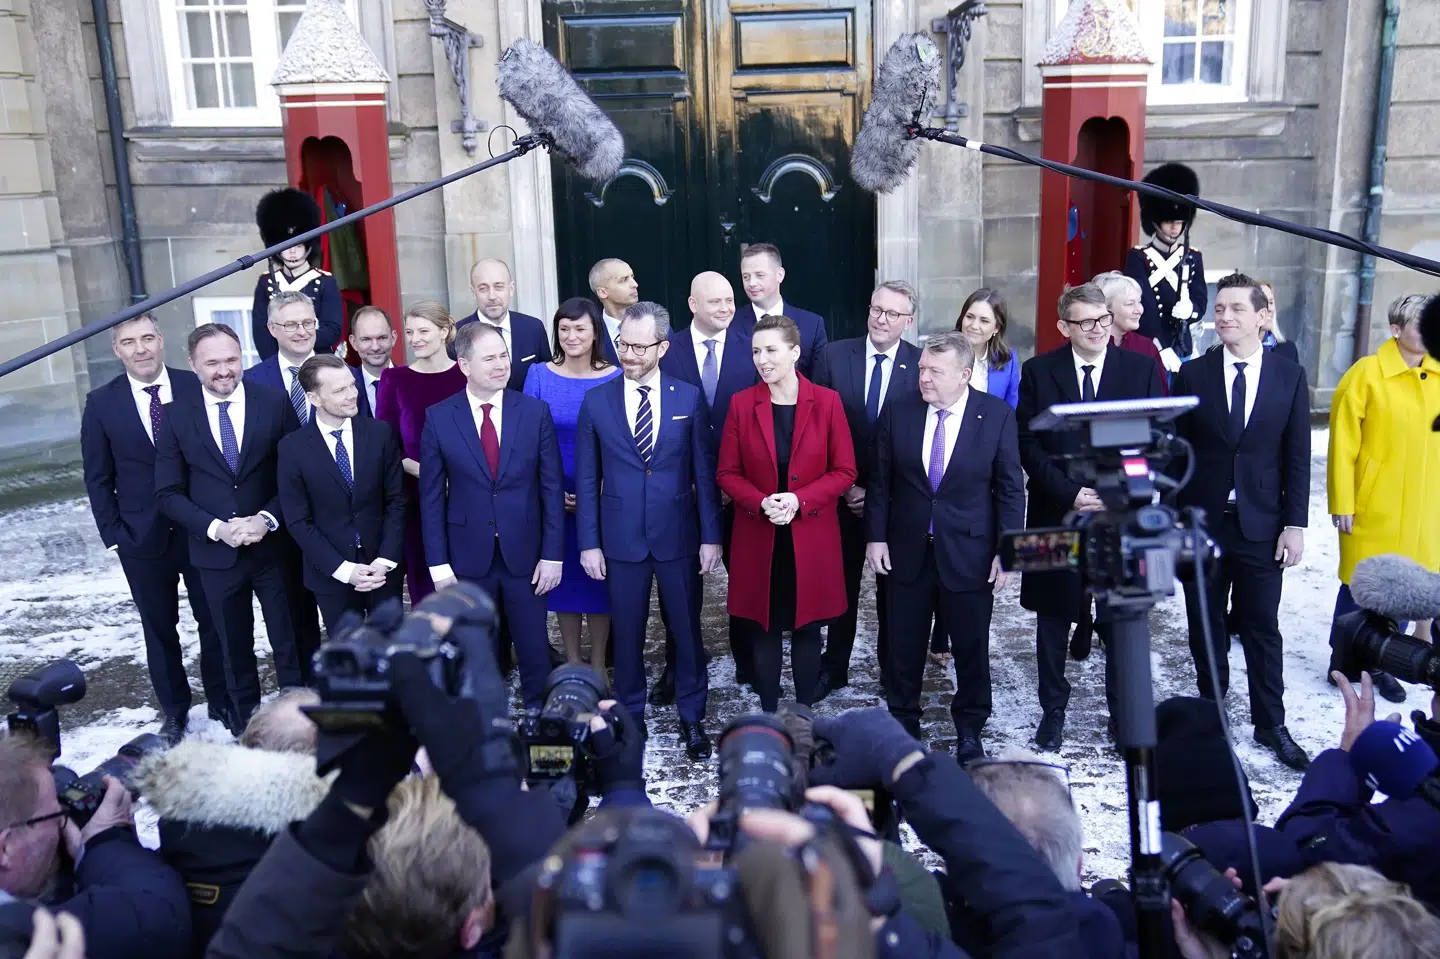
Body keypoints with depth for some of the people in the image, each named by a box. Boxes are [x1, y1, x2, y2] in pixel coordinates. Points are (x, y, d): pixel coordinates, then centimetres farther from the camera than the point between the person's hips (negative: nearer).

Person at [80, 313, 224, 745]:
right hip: (142, 538, 1)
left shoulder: (198, 388, -6)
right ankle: (174, 712, 29)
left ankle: (222, 705, 29)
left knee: (215, 622, 11)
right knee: (159, 629, 13)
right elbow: (98, 479, 2)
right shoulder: (101, 403, -3)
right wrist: (113, 536, -3)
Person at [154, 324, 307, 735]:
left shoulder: (274, 403, -5)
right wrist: (216, 528, -14)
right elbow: (169, 492, -1)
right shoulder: (178, 416, -2)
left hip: (274, 546, -1)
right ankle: (244, 724, 31)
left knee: (291, 643, 8)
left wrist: (267, 519, -16)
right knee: (234, 648, 15)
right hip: (216, 551, 1)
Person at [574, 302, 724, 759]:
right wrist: (589, 542, -2)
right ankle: (630, 716, 28)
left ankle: (692, 716, 27)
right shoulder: (596, 402, 0)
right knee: (627, 633, 11)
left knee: (686, 630, 10)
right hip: (622, 538, 0)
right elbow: (587, 481, 2)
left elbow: (704, 473, 1)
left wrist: (711, 536, -1)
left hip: (677, 535, 0)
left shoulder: (689, 398, -1)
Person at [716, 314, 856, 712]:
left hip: (811, 537, -1)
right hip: (758, 538, 1)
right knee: (764, 629, 8)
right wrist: (761, 502, -16)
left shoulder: (827, 401, -4)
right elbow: (727, 473, 2)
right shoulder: (741, 404, 0)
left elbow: (844, 471, -3)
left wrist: (799, 500, -16)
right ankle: (768, 716, 21)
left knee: (806, 628, 9)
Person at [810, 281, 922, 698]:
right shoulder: (833, 355, -4)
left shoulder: (923, 365, -8)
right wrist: (844, 485, -8)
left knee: (894, 586, 13)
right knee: (841, 584, 13)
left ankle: (893, 670, 29)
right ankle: (834, 667, 29)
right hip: (843, 493, 1)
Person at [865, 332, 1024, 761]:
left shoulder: (997, 416, -8)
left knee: (971, 647, 10)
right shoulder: (898, 411, -2)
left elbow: (1010, 490, -5)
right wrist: (876, 536, 0)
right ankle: (903, 722, 33)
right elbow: (880, 480, 4)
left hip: (969, 553, -2)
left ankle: (969, 732, 30)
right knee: (904, 645, 13)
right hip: (907, 551, 2)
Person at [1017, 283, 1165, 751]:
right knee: (1053, 617, 10)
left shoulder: (1142, 369, 2)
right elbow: (1028, 444, -3)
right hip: (1056, 515, 0)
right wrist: (1070, 493, -12)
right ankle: (1053, 709, 24)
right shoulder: (1038, 371, 0)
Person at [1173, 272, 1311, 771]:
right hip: (1201, 521, 0)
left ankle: (1271, 725, 22)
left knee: (1263, 628, 8)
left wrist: (1295, 524, -3)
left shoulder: (1290, 376, 0)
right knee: (1206, 627, 11)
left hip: (1262, 525, 0)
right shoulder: (1192, 374, -1)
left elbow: (1297, 457, 1)